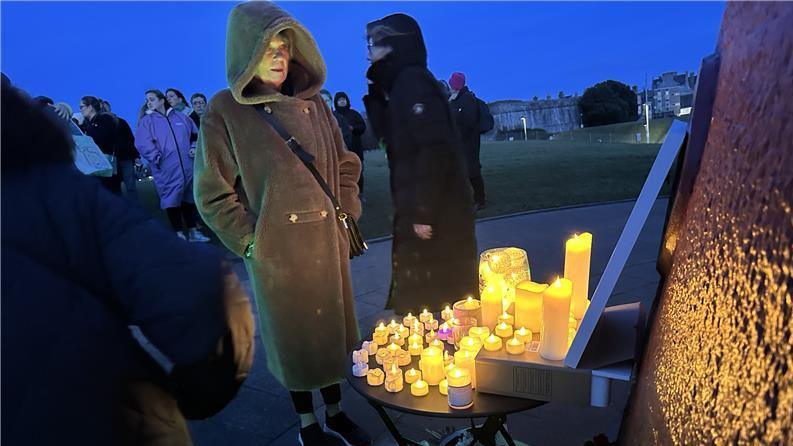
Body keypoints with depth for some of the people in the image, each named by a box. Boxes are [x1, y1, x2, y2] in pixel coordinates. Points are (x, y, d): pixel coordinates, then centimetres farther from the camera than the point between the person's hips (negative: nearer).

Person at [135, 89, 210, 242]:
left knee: (189, 198, 10)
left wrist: (195, 148, 4)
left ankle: (192, 231, 19)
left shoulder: (181, 117, 13)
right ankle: (179, 233, 4)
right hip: (166, 170, -3)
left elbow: (195, 135, 19)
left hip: (187, 166, 3)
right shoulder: (146, 121, 4)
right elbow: (142, 143, -8)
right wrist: (156, 157, -16)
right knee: (172, 200, -3)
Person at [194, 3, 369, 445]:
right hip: (277, 250, -4)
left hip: (329, 242, 4)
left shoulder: (313, 102, 6)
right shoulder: (225, 111, -6)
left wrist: (347, 217, 6)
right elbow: (213, 193, -5)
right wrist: (250, 241, -7)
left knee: (334, 328, 14)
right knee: (293, 336, 10)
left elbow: (345, 164, 13)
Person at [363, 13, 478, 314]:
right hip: (426, 209, 10)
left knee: (434, 298, 0)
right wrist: (376, 91, 12)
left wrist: (422, 212, -22)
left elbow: (435, 150, -22)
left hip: (436, 213, -10)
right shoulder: (403, 83, 16)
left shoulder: (413, 81, -12)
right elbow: (385, 133, 20)